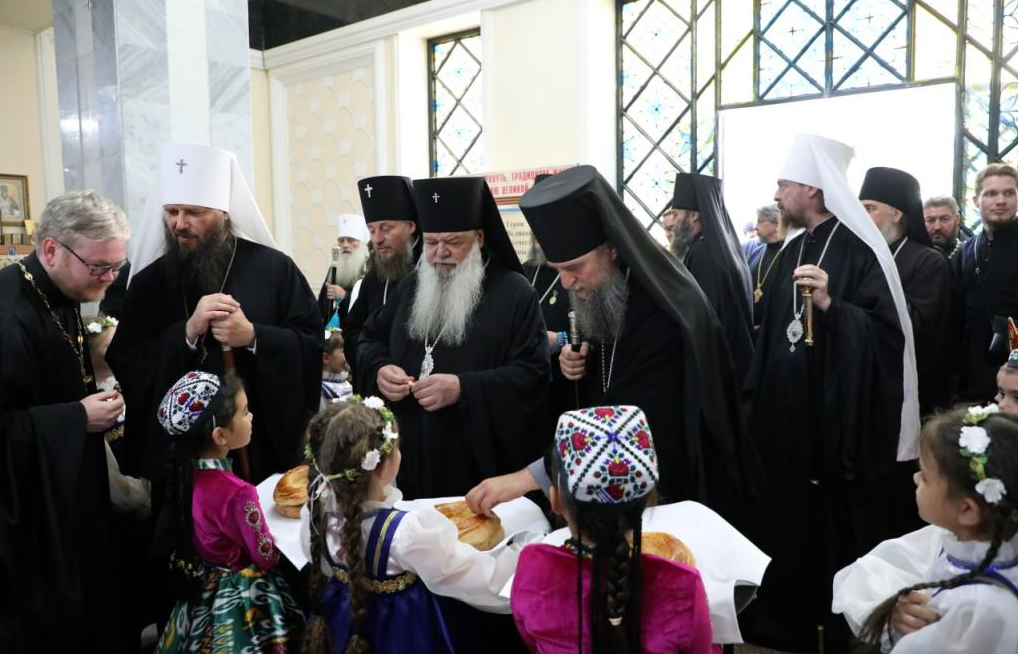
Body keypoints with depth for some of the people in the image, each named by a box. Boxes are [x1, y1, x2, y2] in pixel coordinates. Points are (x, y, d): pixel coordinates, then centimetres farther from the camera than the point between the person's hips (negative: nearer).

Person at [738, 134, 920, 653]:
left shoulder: (860, 251, -12)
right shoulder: (792, 250, 10)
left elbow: (888, 334, -18)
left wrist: (830, 304, -31)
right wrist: (757, 400, 13)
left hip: (839, 419, -7)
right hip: (787, 413, 7)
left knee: (837, 527, 5)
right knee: (785, 516, 13)